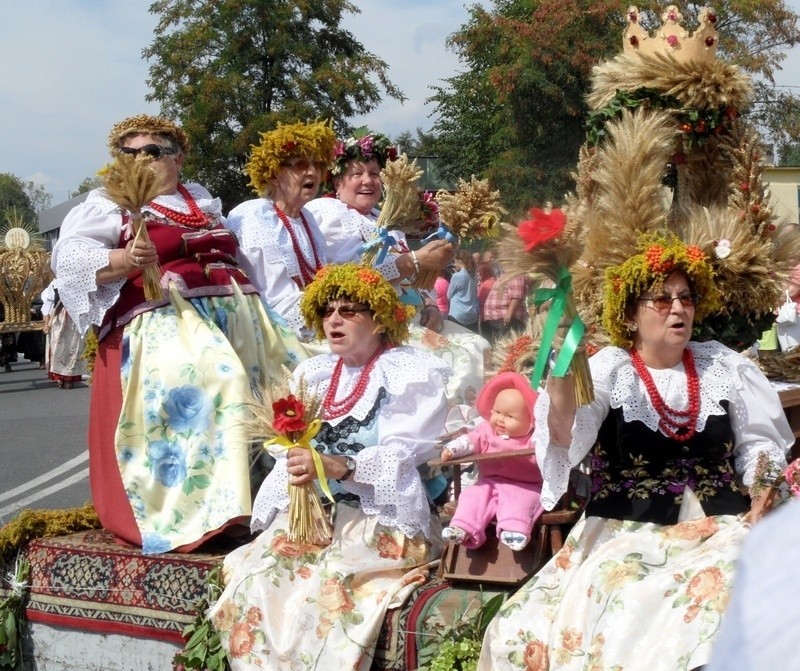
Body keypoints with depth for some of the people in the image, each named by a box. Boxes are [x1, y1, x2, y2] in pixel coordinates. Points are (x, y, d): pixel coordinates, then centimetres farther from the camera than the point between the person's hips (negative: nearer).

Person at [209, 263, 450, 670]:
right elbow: (293, 454, 11)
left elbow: (403, 457, -12)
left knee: (325, 587, -32)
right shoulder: (313, 373, 19)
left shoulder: (412, 372, 1)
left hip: (385, 519, -5)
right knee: (251, 579, -22)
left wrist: (337, 466, -28)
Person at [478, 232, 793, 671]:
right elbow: (564, 439, -14)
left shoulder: (725, 367, 12)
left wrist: (764, 503, -5)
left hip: (718, 530, 2)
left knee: (719, 601, -29)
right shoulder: (607, 371, 2)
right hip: (624, 534, -2)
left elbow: (760, 445, 15)